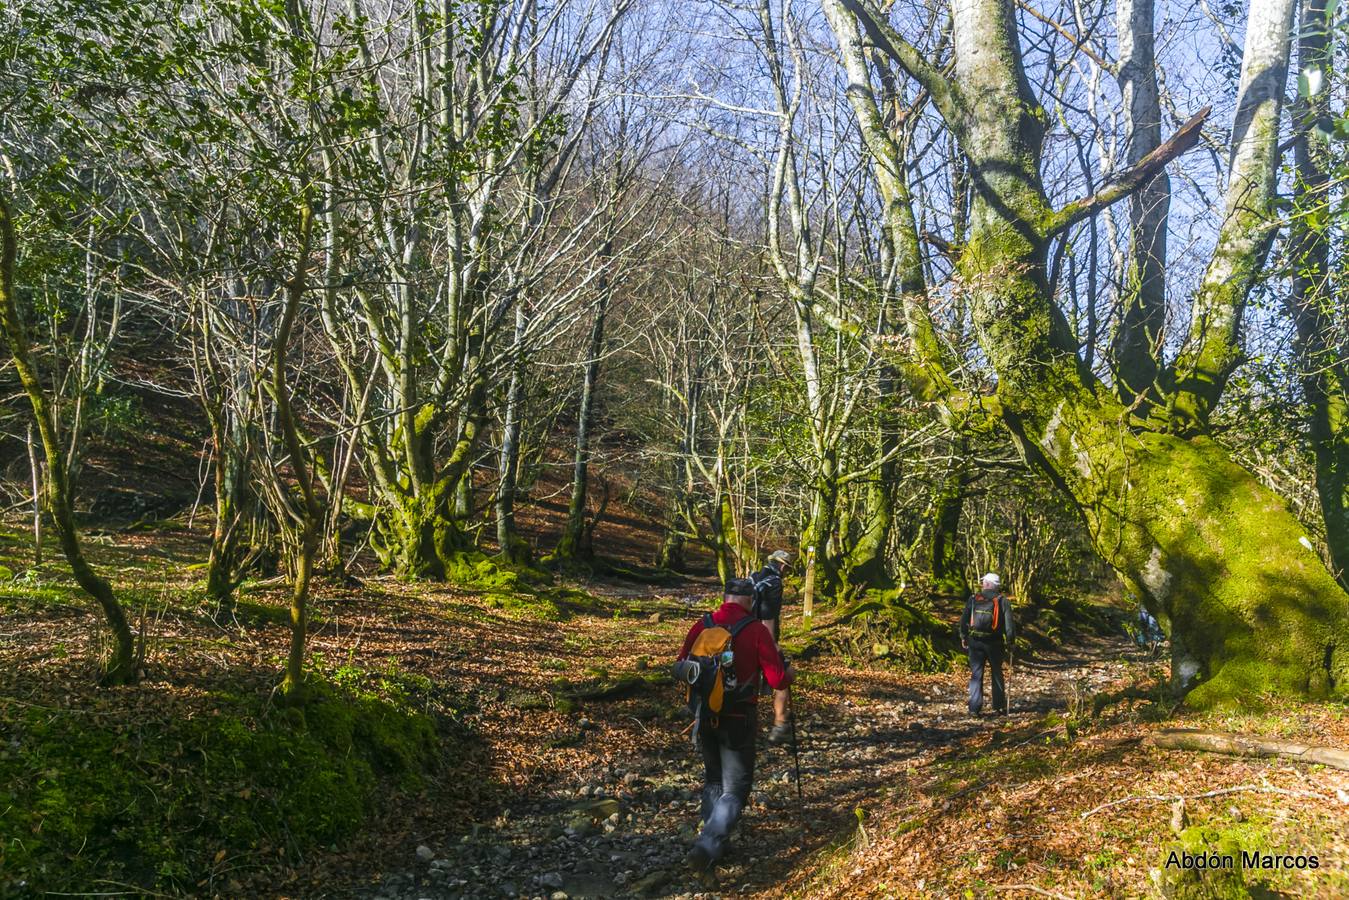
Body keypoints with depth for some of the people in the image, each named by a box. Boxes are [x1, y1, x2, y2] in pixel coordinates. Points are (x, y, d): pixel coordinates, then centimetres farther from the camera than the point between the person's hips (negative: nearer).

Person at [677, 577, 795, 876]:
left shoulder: (702, 625, -4)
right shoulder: (757, 630, -13)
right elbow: (777, 681, -12)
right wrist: (789, 673, 11)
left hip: (704, 717, 4)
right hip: (738, 720, -4)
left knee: (712, 781, 23)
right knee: (734, 789, 8)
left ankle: (714, 843, 30)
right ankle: (706, 847, -7)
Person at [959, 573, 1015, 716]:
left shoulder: (973, 599, 0)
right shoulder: (1003, 601, -2)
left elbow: (964, 619, 1)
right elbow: (1009, 623, -7)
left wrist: (963, 637, 11)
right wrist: (1010, 640, 3)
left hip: (975, 642, 0)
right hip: (994, 643, 0)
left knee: (976, 674, 4)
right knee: (997, 674, 15)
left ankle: (974, 708, 0)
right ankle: (999, 707, 19)